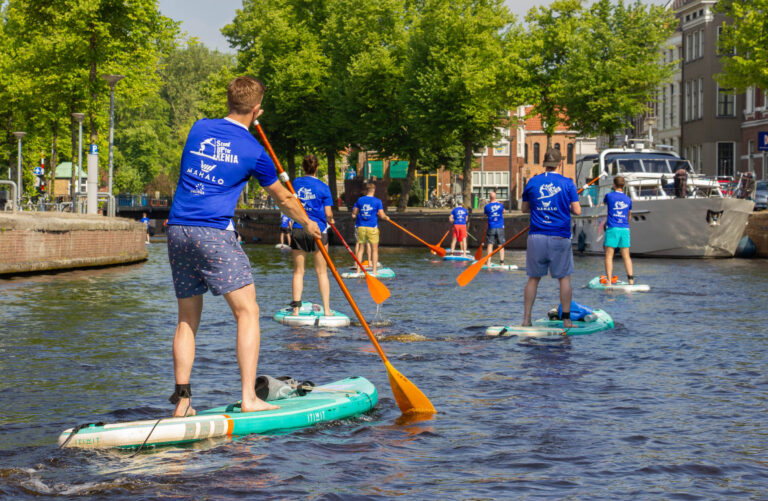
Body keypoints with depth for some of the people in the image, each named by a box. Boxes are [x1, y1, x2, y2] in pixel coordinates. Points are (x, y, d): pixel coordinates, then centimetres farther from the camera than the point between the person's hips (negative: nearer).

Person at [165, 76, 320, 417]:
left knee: (187, 319, 12)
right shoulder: (253, 151, 1)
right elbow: (284, 199, 16)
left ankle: (182, 400, 7)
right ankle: (249, 399, -10)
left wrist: (244, 122, 47)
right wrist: (308, 224, 34)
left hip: (177, 231, 6)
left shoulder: (199, 128, 11)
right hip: (214, 233, -6)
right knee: (247, 312, -2)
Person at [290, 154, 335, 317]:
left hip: (298, 230, 2)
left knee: (298, 271, 7)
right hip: (318, 230, -2)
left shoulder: (295, 183, 2)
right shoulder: (323, 187, -5)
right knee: (321, 272, 5)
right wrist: (330, 220, 17)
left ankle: (296, 308, 0)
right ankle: (326, 309, 3)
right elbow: (328, 214, -4)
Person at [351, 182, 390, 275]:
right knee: (374, 249, 4)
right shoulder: (377, 201, -4)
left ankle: (358, 270, 10)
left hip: (361, 227, 3)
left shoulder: (359, 200, 4)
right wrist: (387, 218, 14)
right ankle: (374, 271, 0)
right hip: (372, 227, -3)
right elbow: (382, 215, -7)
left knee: (361, 248, 12)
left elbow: (353, 214, 8)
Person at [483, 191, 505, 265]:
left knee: (490, 245, 2)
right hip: (500, 227, 1)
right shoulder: (501, 205, 0)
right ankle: (502, 262, 2)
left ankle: (488, 262, -5)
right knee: (501, 245, 5)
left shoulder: (487, 206, -5)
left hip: (491, 228, -1)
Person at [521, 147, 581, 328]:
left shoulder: (532, 182, 4)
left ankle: (526, 318, 6)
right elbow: (577, 210, -2)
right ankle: (566, 319, 3)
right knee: (564, 278, 6)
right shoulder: (567, 183, -2)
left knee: (533, 278, 8)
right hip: (560, 238, -2)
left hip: (536, 237, 2)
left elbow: (524, 208, 13)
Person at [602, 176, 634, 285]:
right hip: (625, 229, 4)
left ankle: (609, 281, -10)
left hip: (612, 229, -4)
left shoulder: (609, 196, -2)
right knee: (626, 256, 9)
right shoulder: (628, 199, 9)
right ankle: (631, 279, 3)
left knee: (609, 256, -3)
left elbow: (604, 202, 23)